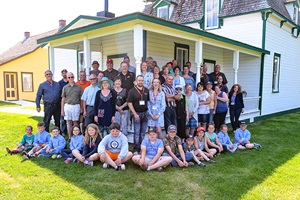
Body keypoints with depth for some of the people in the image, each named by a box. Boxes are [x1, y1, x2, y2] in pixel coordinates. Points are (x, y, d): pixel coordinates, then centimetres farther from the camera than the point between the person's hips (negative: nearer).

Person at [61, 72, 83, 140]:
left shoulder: (78, 87, 1)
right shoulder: (65, 87, 5)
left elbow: (81, 98, 4)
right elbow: (63, 99, 7)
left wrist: (81, 108, 0)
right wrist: (62, 109, 4)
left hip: (76, 106, -1)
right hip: (67, 106, 2)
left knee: (75, 122, 4)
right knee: (69, 122, 8)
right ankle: (69, 137, 17)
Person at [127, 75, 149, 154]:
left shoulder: (146, 90, 7)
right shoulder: (132, 91, -4)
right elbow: (129, 103, -8)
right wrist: (135, 114, -14)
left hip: (145, 113, 4)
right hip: (137, 113, -3)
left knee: (143, 132, 11)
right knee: (137, 132, 0)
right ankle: (136, 149, 7)